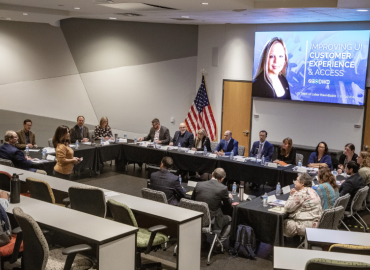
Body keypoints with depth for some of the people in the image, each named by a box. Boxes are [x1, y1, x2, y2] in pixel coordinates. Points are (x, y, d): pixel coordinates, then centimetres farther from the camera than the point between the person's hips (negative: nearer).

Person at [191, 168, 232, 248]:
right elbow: (228, 205, 1)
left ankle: (203, 241, 37)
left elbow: (192, 200, 10)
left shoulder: (199, 185, -5)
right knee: (229, 219, 26)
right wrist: (229, 197, 24)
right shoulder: (223, 188, -14)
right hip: (213, 221, -3)